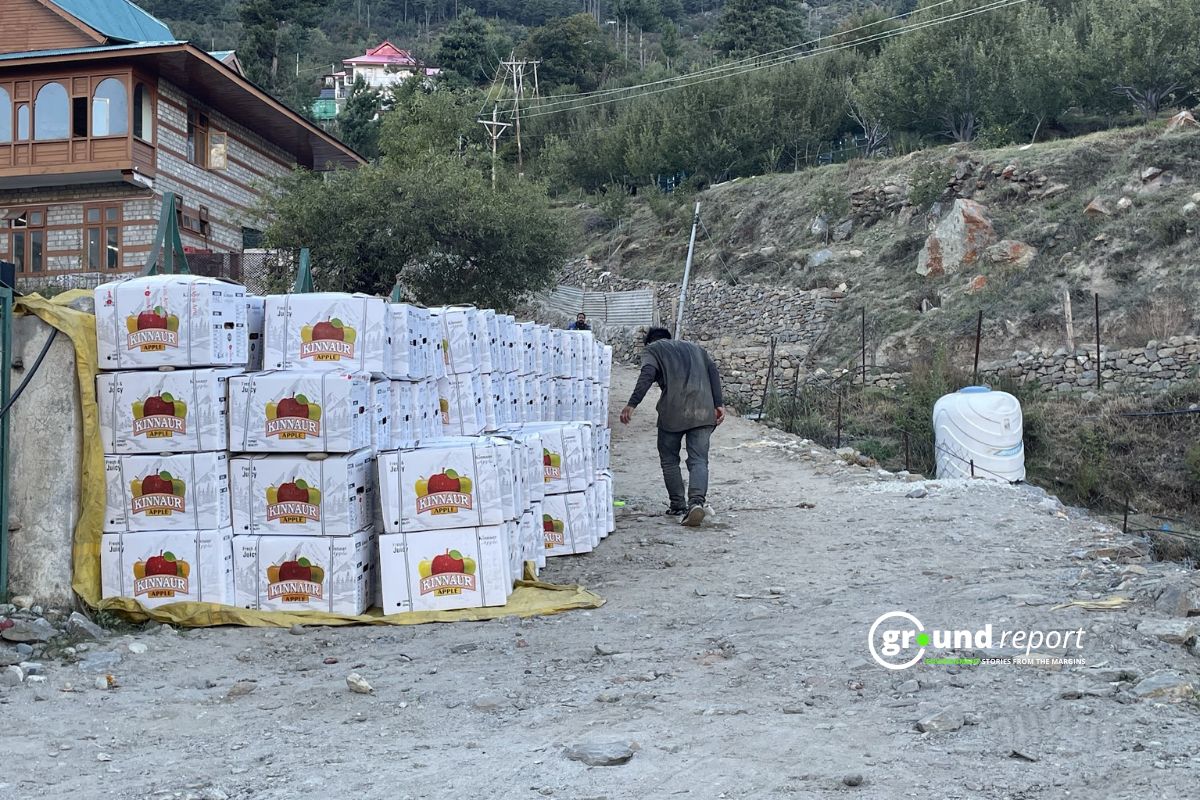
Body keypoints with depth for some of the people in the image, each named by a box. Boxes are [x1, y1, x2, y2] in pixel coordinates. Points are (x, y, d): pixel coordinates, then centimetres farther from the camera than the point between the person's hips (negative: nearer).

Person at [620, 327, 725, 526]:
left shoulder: (652, 349, 15)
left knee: (669, 460, 13)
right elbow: (713, 371, 14)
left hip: (673, 411, -3)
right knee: (698, 460, 1)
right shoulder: (694, 347, 29)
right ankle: (696, 501, -21)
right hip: (703, 411, 3)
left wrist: (632, 405, -14)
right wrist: (719, 404, 7)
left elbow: (647, 375, -6)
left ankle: (679, 506, 13)